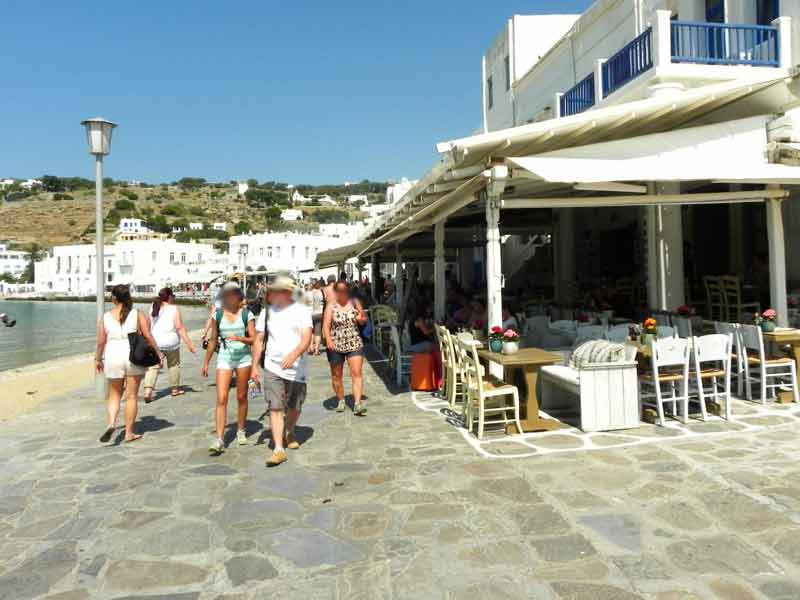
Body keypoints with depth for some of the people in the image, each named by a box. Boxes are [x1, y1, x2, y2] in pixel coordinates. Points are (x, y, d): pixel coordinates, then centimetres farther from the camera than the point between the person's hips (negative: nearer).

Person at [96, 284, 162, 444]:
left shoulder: (106, 317, 2)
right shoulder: (138, 314, -3)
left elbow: (101, 342, 3)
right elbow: (148, 336, -7)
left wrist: (97, 359, 17)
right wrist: (158, 352, 3)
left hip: (113, 357, 1)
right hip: (133, 356, -1)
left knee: (114, 394, 18)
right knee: (132, 396, 7)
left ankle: (111, 423, -4)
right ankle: (129, 433, 12)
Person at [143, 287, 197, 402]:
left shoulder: (153, 309, 7)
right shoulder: (174, 309, -8)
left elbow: (148, 327, 12)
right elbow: (180, 328, -13)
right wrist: (189, 344, -13)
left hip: (154, 342, 4)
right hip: (170, 342, -3)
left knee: (153, 367, 1)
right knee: (174, 365, 14)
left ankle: (148, 391, -15)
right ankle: (175, 389, 26)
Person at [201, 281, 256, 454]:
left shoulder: (246, 314, -1)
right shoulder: (218, 315, 5)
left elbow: (254, 339, -4)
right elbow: (213, 340, 12)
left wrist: (240, 338, -23)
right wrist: (206, 362, 14)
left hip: (243, 357, -1)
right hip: (224, 358, 1)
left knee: (242, 397, 10)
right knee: (221, 398, -8)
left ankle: (241, 431, 28)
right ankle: (219, 440, -8)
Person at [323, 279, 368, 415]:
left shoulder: (354, 303, 4)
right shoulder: (331, 306, -2)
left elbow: (364, 320, 13)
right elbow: (326, 325, -10)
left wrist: (361, 318, -11)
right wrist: (328, 339, -27)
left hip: (355, 344, 0)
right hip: (335, 345, 0)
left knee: (356, 373, -10)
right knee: (336, 376, 10)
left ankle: (357, 403, -13)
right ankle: (341, 401, 28)